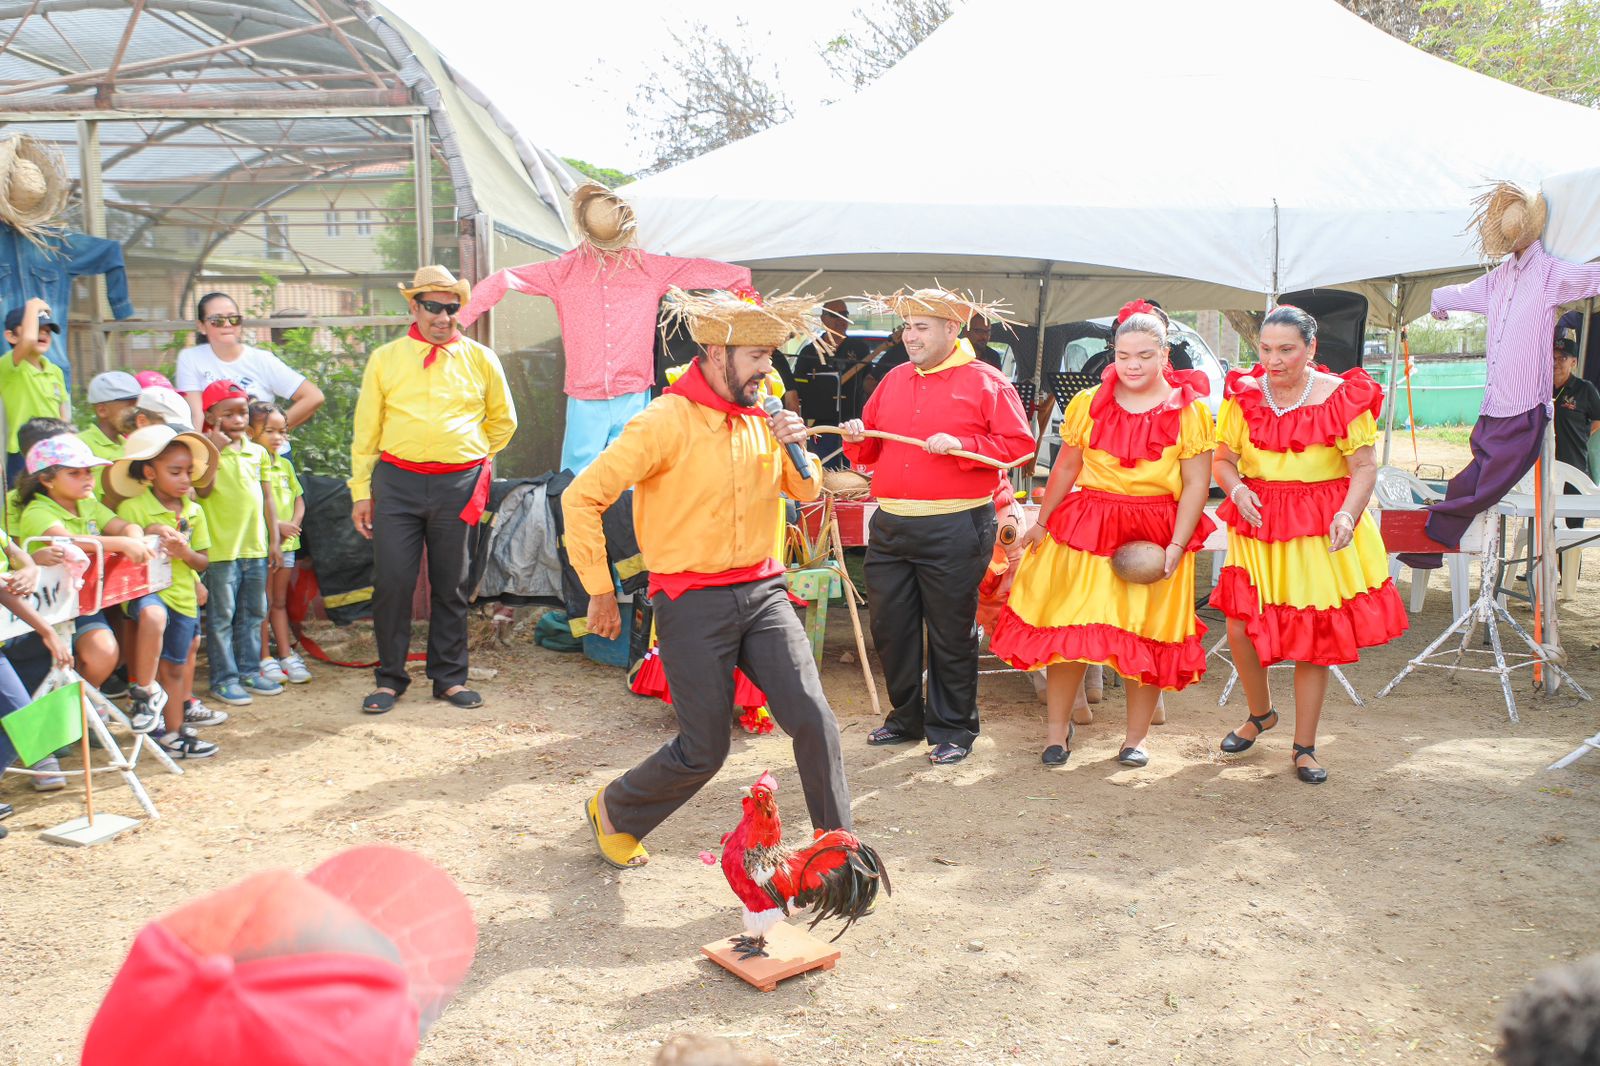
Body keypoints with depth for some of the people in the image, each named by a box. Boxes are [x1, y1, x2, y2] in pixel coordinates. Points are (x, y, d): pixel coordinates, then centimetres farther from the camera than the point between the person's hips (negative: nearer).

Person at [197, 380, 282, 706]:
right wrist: (216, 450, -23)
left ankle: (249, 670, 25)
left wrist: (274, 540, 12)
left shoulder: (257, 452, 10)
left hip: (255, 548, 6)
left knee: (253, 613, 14)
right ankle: (224, 678, 9)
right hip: (221, 549, -6)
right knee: (221, 616, 1)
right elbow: (203, 490, -21)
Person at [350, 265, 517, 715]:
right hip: (396, 482, 0)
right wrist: (361, 490, 3)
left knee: (451, 586, 7)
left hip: (458, 486, 1)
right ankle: (390, 678, 11)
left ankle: (450, 677, 18)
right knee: (392, 583, -2)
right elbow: (366, 429, 7)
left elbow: (503, 419, 20)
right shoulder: (385, 358, 7)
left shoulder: (480, 359, 8)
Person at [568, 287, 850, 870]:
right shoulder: (666, 422, -14)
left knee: (813, 718, -7)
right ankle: (613, 811, 31)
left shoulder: (760, 418, 7)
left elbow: (806, 492, 20)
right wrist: (600, 592, -10)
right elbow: (581, 498, -14)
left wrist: (797, 451, -2)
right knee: (703, 751, 3)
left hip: (762, 592, 5)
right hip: (693, 603, -5)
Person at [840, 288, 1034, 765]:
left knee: (951, 633, 2)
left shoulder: (985, 382, -2)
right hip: (889, 526, 6)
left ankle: (953, 730, 16)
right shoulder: (894, 380, 15)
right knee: (890, 627, 11)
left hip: (954, 529, -6)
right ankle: (906, 718, 28)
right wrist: (859, 437, -2)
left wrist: (961, 446, -18)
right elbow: (870, 451, 20)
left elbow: (1019, 444, -8)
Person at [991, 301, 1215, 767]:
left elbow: (1196, 485, -5)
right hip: (1086, 527, 2)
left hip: (1154, 535, -1)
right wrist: (1042, 522, 13)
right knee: (1066, 628, 3)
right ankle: (1058, 727, 20)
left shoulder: (1189, 410, -3)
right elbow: (1065, 469, 11)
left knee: (1148, 636, 6)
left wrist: (1176, 546, -12)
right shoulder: (1088, 404, 4)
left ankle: (1136, 737, 22)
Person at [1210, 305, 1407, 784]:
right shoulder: (1243, 394, 3)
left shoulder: (1341, 397, -6)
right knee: (1240, 628, -1)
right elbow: (1222, 460, 7)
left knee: (1314, 637, 2)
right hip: (1256, 524, 3)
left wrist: (1347, 514, -24)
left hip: (1322, 531, -2)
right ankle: (1261, 713, 30)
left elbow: (1364, 467, -7)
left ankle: (1304, 746, 18)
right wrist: (1237, 489, -14)